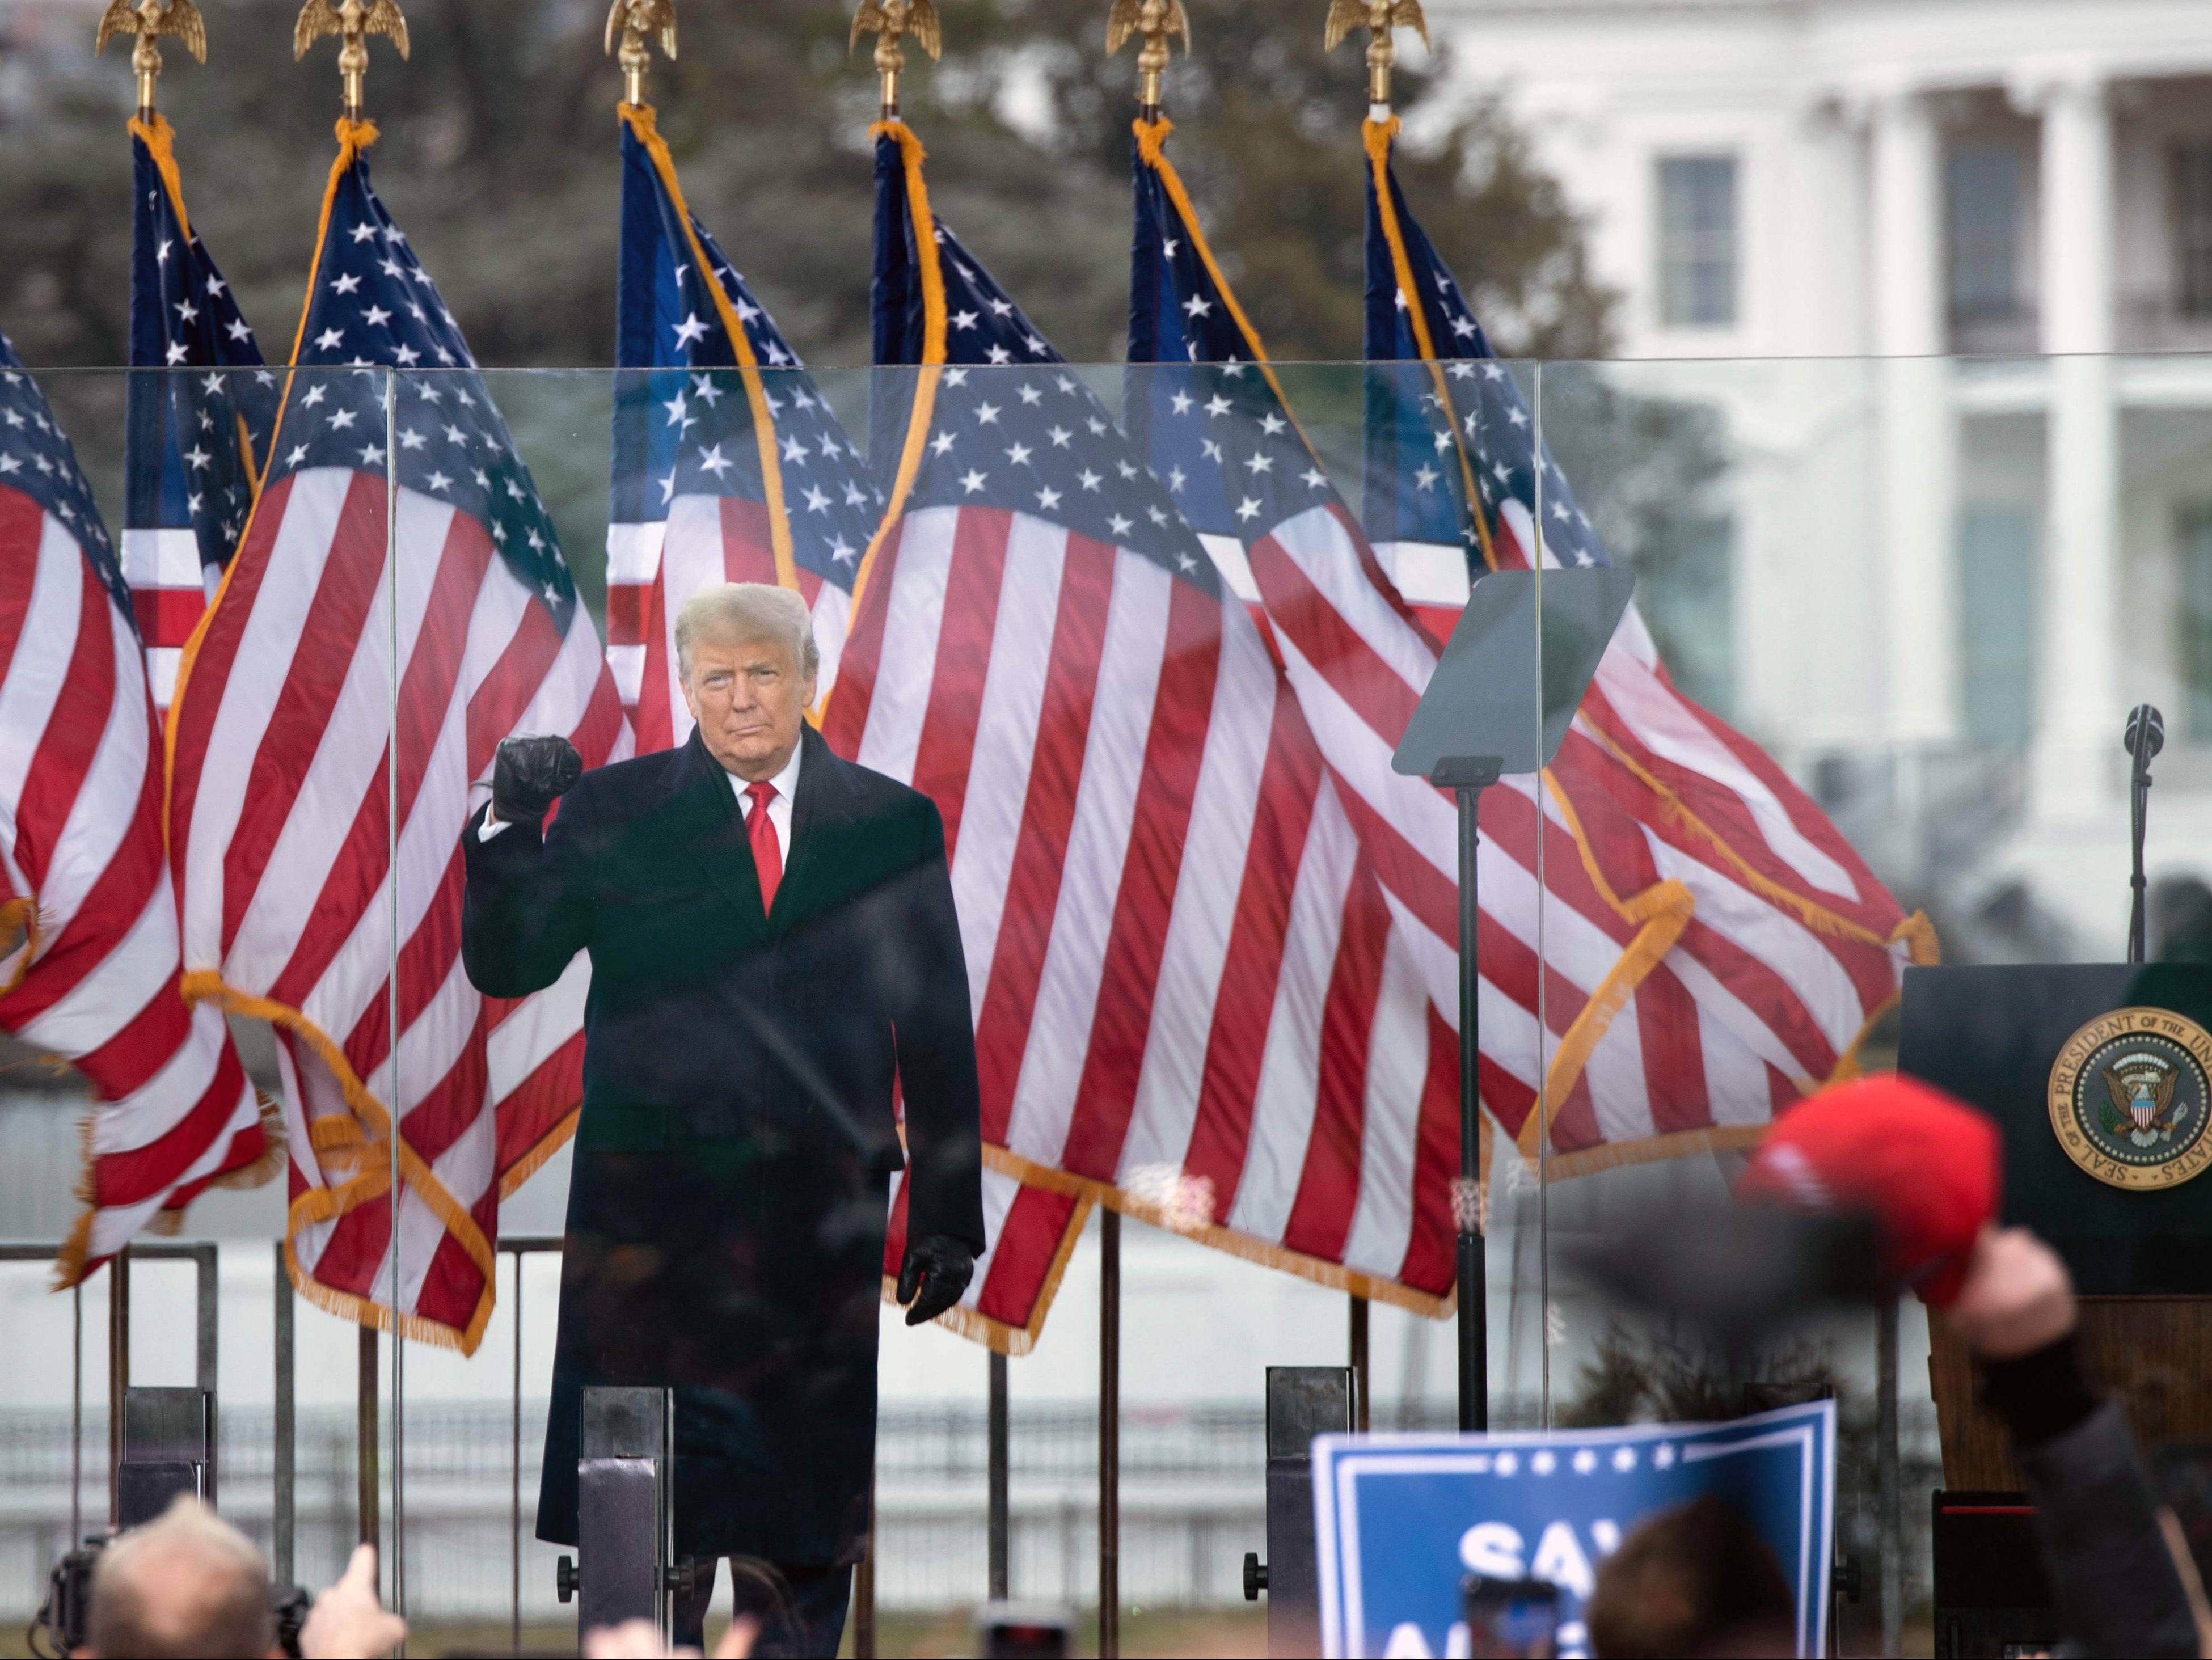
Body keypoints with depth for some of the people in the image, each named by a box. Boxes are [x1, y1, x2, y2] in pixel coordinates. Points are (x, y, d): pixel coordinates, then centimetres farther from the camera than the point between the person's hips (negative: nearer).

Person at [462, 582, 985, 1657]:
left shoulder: (892, 824, 9)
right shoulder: (611, 814, 7)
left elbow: (939, 1033, 10)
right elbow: (505, 965, 2)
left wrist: (948, 1215, 6)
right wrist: (511, 826, -13)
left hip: (822, 1227, 1)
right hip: (652, 1215, -1)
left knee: (811, 1526, 3)